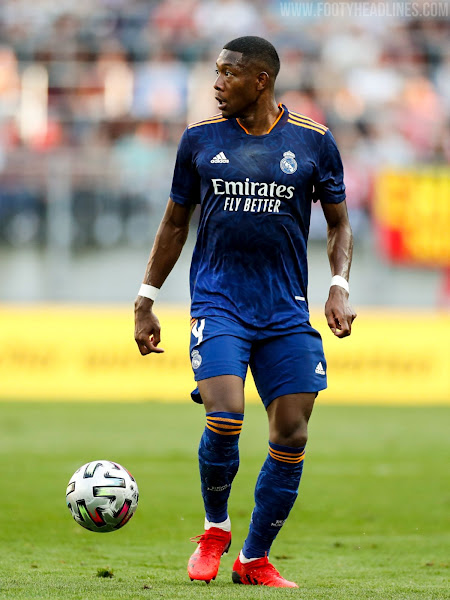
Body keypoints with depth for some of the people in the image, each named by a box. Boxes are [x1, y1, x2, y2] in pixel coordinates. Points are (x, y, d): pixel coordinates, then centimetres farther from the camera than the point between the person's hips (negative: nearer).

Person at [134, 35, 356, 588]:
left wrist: (339, 286, -5)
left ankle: (254, 560, 14)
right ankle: (215, 530, 6)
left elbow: (339, 224, 12)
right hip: (217, 304, -1)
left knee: (291, 438, -2)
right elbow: (174, 225, 13)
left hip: (287, 311, 1)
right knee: (224, 418, -20)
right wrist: (145, 303, 11)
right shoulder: (200, 139, 4)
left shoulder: (313, 142, 3)